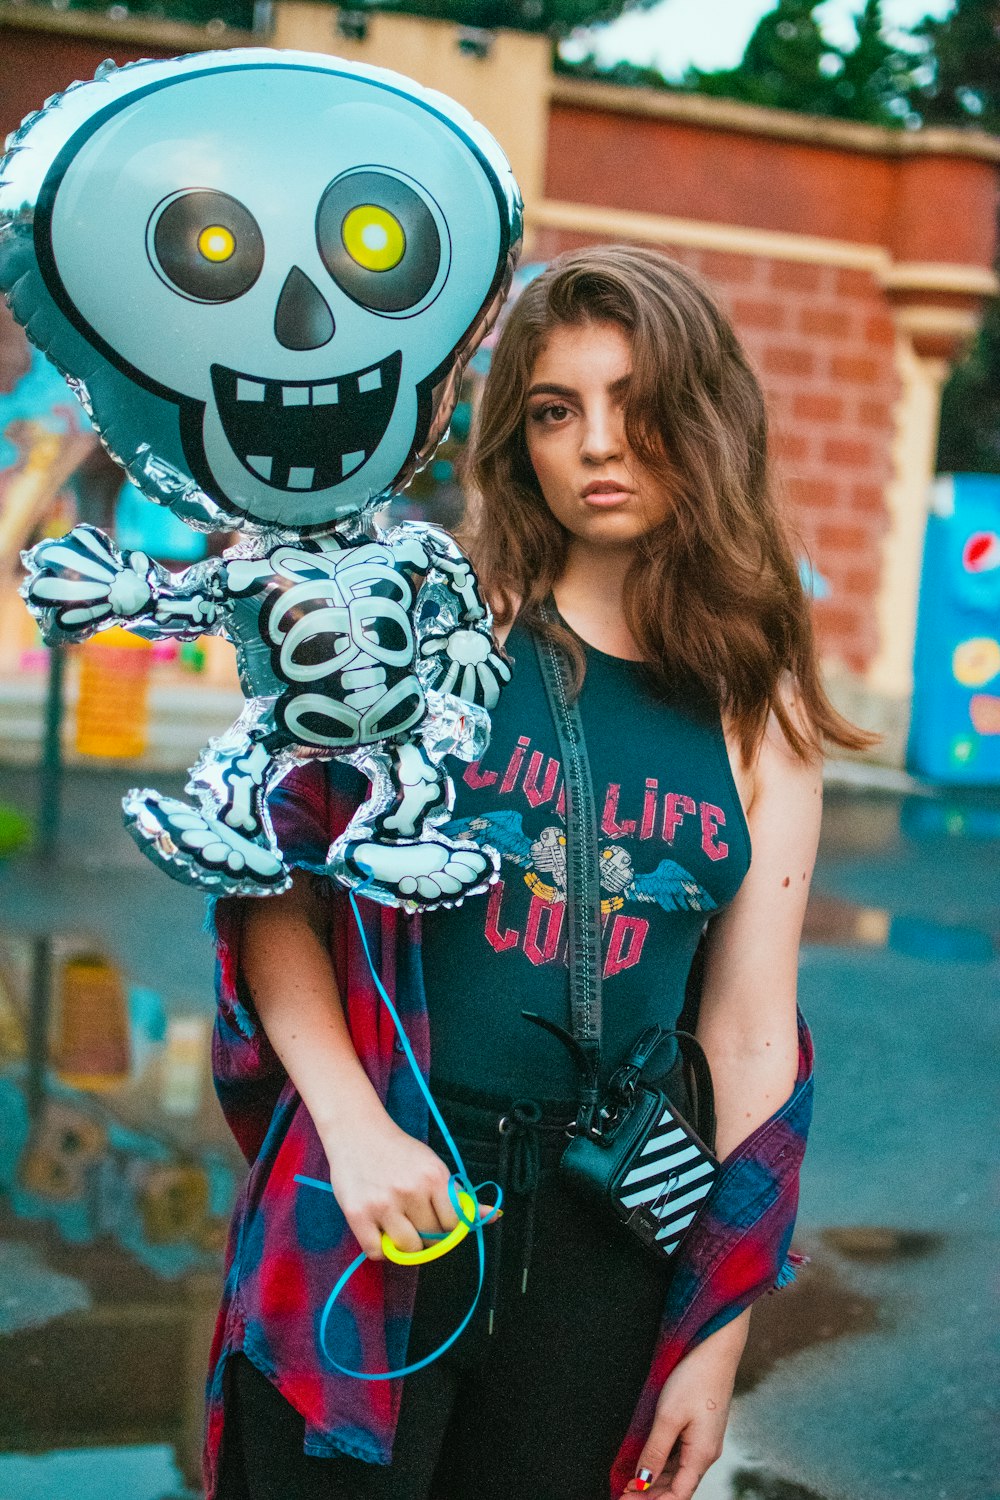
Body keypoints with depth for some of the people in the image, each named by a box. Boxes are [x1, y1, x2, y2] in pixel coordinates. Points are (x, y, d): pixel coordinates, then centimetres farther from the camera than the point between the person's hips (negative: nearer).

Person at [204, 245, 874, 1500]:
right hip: (381, 1197, -2)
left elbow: (751, 1034, 4)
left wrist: (717, 1332, 3)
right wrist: (354, 1125, -18)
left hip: (608, 1233, 2)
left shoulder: (764, 714, 3)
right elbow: (277, 891, -6)